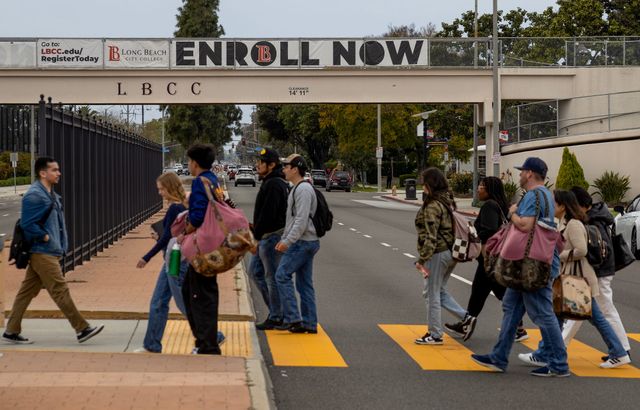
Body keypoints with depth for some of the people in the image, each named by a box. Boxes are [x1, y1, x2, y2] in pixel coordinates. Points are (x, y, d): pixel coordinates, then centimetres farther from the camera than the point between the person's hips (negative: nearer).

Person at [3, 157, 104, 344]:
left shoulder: (51, 194, 15)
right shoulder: (34, 196, -16)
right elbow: (27, 224, -21)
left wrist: (60, 244, 12)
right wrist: (45, 237, -15)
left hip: (49, 252, 10)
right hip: (43, 253, -10)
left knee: (27, 291, 11)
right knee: (60, 290, -5)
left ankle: (12, 331, 16)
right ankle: (82, 329, -2)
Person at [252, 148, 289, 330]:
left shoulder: (273, 185, -17)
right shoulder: (278, 182, 16)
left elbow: (267, 215, -22)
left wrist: (256, 235, -16)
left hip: (271, 236, -11)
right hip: (267, 237, 11)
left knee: (272, 277, -5)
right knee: (257, 271, 16)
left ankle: (275, 317, 1)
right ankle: (276, 311, 20)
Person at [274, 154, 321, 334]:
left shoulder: (303, 189, -14)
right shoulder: (297, 189, 19)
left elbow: (302, 220, -22)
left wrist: (287, 241, -23)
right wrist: (283, 238, 23)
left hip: (302, 242, -10)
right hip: (305, 242, 10)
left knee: (282, 275, -9)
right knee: (304, 283, 9)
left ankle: (292, 318, -10)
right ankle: (309, 323, 9)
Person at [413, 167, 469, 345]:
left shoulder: (433, 206, -17)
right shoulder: (448, 201, 10)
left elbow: (431, 237, -21)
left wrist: (422, 260, -20)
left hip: (438, 254, -9)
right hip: (451, 252, 9)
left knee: (432, 294, 3)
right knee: (439, 290, 21)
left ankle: (435, 335, 10)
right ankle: (465, 317, 13)